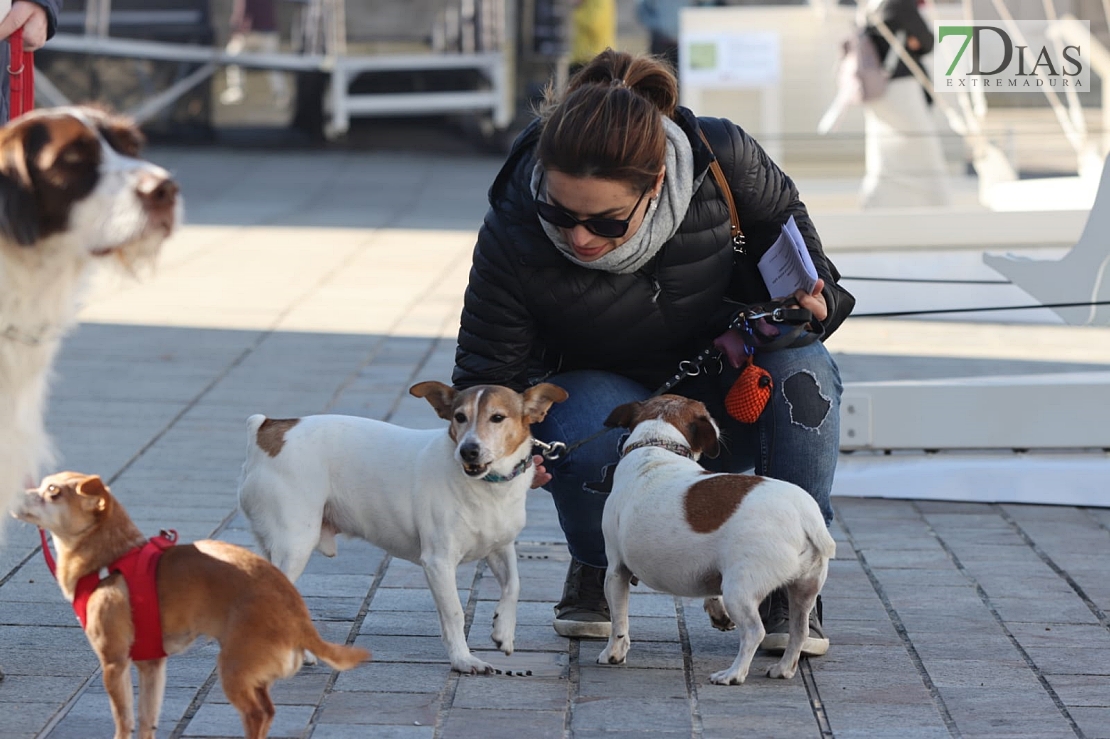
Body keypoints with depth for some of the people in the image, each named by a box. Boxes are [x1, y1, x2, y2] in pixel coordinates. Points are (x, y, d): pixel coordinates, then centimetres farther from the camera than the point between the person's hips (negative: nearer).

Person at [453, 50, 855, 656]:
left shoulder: (723, 159, -26)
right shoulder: (511, 239, -28)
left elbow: (781, 216, 0)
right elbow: (487, 371, -18)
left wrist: (805, 290, -17)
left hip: (728, 403, 2)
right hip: (606, 394, -2)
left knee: (801, 368, -30)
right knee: (591, 434, -37)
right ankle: (594, 571, -2)